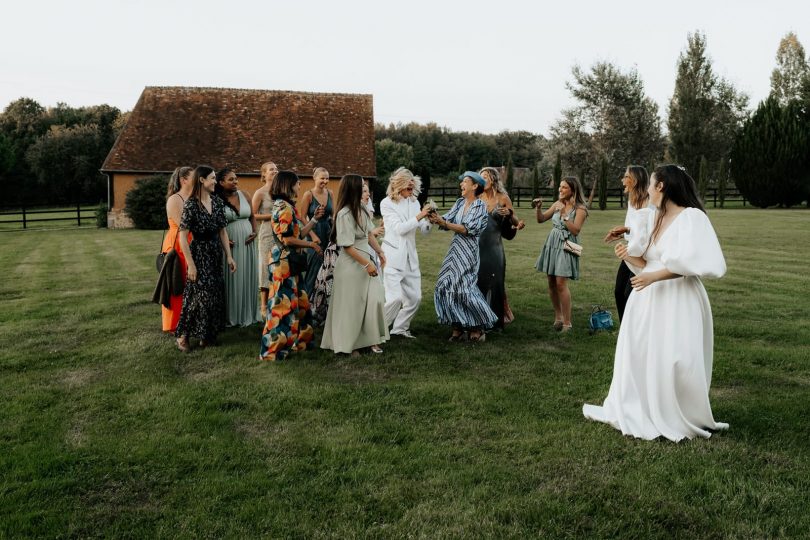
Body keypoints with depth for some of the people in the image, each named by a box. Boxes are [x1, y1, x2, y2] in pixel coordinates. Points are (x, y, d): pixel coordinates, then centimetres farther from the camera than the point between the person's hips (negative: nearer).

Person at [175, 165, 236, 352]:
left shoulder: (218, 202, 4)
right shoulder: (190, 204, -13)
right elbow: (183, 237, -14)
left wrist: (229, 256, 5)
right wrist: (191, 264, -17)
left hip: (215, 254, 6)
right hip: (199, 253, -6)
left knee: (215, 295, 9)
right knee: (199, 294, -6)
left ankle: (207, 335, 22)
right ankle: (183, 335, 9)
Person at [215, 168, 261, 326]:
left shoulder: (244, 195, 7)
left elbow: (252, 216, 15)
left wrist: (254, 231, 1)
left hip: (247, 243, 4)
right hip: (229, 245, -4)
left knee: (247, 277, 9)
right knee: (231, 279, 1)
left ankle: (248, 313, 22)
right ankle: (230, 315, 12)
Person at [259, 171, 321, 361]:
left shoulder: (287, 206, 16)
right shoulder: (285, 208, -15)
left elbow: (298, 234, 13)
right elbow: (287, 239, -20)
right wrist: (310, 244, -9)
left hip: (289, 262, 10)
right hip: (284, 262, -10)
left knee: (296, 301, 15)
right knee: (284, 303, -5)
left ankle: (297, 339, 25)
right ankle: (275, 348, 2)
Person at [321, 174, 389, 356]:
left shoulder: (361, 210, 6)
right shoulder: (344, 214, -19)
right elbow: (347, 246, -19)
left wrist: (380, 252, 10)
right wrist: (367, 264, -18)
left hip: (365, 260, 8)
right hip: (351, 265, -8)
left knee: (374, 299, 5)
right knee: (351, 305, 4)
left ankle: (370, 340, 16)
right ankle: (347, 344, 19)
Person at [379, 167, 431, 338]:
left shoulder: (414, 202, 9)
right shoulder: (387, 203, -6)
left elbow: (424, 230, 8)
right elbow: (399, 229, -15)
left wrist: (428, 220, -13)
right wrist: (419, 216, -21)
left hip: (410, 257, 6)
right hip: (393, 256, -6)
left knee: (415, 297, 6)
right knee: (395, 298, -14)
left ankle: (400, 327, 25)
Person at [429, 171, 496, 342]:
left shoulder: (480, 206, -8)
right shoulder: (460, 203, 11)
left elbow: (468, 229, -17)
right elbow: (447, 220, 2)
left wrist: (444, 223, -22)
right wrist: (436, 218, -19)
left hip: (468, 251, -7)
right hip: (455, 250, 7)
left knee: (463, 288, -7)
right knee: (447, 286, 3)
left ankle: (477, 328, 9)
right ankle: (458, 327, 13)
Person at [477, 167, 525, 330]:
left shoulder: (503, 198, 1)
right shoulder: (477, 199, 4)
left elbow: (515, 222, 5)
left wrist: (510, 213, -14)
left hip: (494, 247, -1)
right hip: (477, 246, 1)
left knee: (495, 282, 2)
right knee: (477, 282, 1)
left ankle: (496, 320, 13)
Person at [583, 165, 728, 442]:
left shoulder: (692, 217, -12)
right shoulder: (654, 218, 12)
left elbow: (691, 262, -21)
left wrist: (655, 276, -22)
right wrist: (629, 256, -2)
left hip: (677, 300, -8)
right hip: (648, 298, 8)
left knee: (673, 362, -2)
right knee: (638, 355, 12)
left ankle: (683, 421, 16)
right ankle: (630, 411, 25)